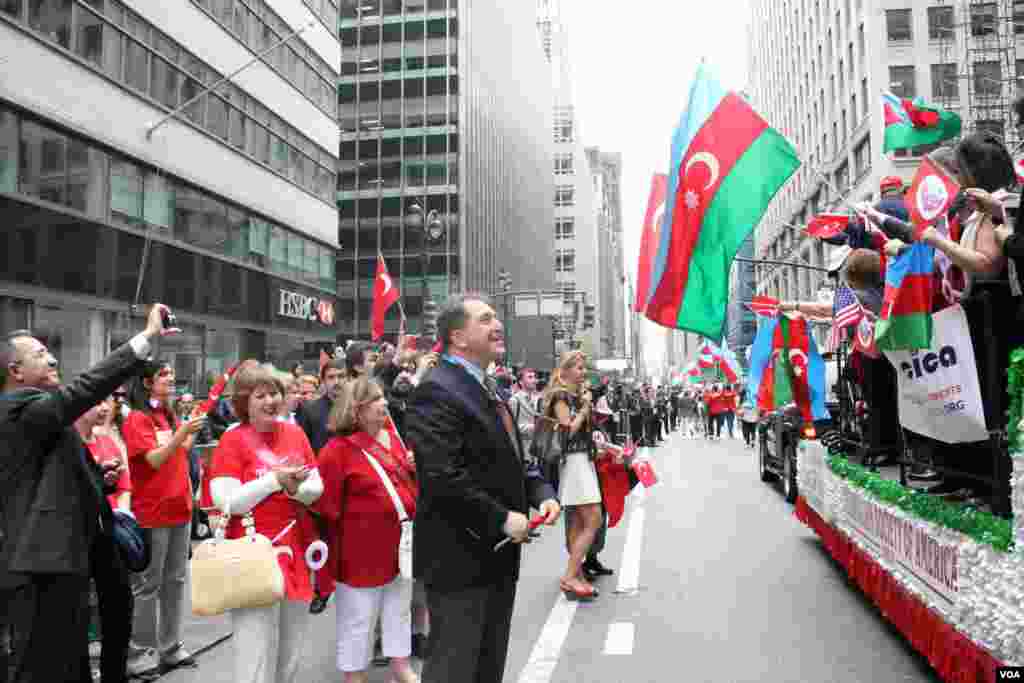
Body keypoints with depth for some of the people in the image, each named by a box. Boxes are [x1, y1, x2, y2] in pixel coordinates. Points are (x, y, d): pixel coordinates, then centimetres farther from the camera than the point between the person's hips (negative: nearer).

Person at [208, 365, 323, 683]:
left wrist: (296, 489, -15)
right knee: (257, 656, -3)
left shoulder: (295, 434, 6)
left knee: (291, 653, 18)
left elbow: (317, 488, 6)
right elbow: (226, 502, -15)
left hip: (297, 552, 5)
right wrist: (275, 480, -20)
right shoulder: (233, 440, -7)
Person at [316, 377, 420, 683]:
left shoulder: (394, 437, 5)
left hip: (400, 545, 7)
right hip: (363, 549, -7)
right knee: (358, 620, 9)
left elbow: (410, 482, 19)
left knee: (399, 612, 21)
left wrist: (415, 467, -1)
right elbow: (327, 506, -16)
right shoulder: (338, 449, -16)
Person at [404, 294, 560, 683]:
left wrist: (542, 494, 0)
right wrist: (502, 519, -20)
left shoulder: (486, 390, 14)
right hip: (460, 560, -9)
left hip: (498, 556, 9)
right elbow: (443, 478, -27)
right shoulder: (437, 391, -19)